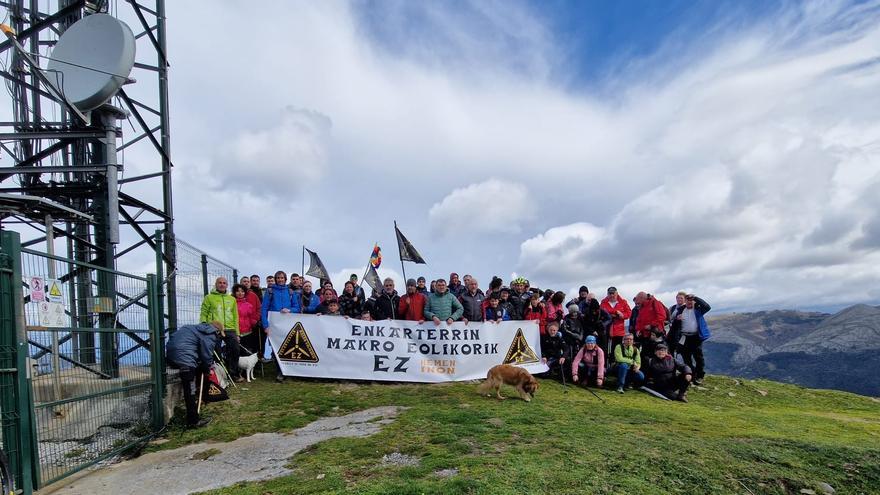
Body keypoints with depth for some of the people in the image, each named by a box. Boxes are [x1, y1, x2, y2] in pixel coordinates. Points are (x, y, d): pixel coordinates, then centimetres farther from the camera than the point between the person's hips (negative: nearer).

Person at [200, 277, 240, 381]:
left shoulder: (232, 299, 17)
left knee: (235, 351, -1)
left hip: (230, 330, 3)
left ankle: (232, 373, 13)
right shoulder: (209, 297, 7)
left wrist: (237, 333, 10)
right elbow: (203, 314, 2)